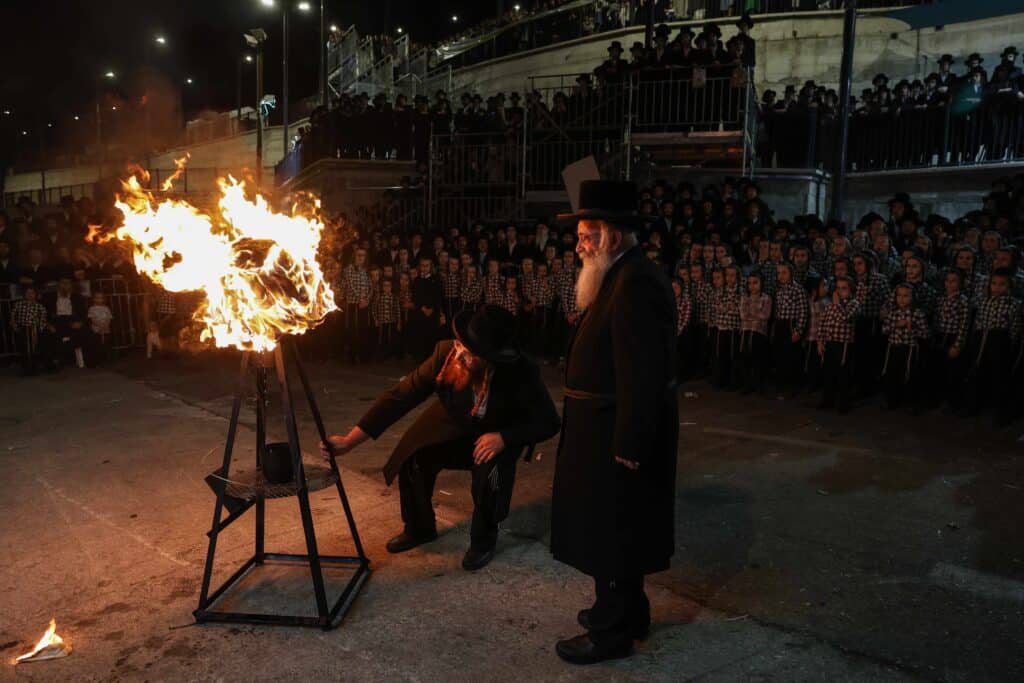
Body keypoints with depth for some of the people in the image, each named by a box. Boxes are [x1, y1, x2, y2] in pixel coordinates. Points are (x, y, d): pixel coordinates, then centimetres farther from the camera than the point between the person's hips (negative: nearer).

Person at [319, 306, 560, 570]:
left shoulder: (522, 373, -34)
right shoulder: (446, 353, -30)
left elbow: (549, 422, -20)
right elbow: (400, 396, -26)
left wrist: (503, 437, -36)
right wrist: (349, 441, -30)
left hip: (499, 435, -2)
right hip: (453, 426, 3)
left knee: (490, 471, -32)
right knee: (412, 457, -19)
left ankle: (483, 541, 0)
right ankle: (420, 528, 12)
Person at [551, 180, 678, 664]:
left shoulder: (635, 283, -22)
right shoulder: (623, 277, 11)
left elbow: (641, 375, -27)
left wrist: (628, 445, -25)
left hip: (619, 433, -10)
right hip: (613, 429, 10)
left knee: (612, 529, 4)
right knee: (613, 528, 21)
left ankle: (613, 631, 20)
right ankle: (625, 610, 39)